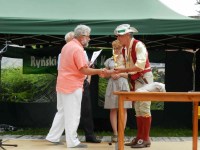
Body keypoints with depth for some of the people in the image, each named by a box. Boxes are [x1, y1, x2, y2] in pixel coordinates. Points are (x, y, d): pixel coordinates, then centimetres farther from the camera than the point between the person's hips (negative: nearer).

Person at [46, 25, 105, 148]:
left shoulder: (67, 46, 11)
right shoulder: (78, 49, -18)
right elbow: (84, 70, -21)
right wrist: (99, 71, -11)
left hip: (63, 85, 9)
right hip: (72, 86, -9)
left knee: (62, 112, 16)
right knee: (72, 115, -2)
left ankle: (53, 137, 20)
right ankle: (72, 142, 4)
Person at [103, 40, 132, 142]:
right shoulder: (109, 60, 12)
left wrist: (121, 74, -10)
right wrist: (111, 74, -6)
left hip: (123, 85, -1)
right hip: (112, 86, 1)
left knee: (123, 109, -1)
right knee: (113, 109, 0)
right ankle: (115, 133, 5)